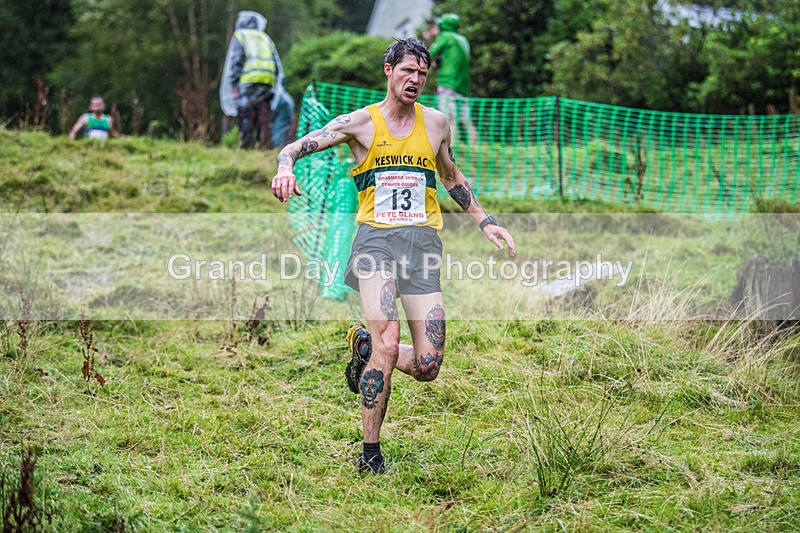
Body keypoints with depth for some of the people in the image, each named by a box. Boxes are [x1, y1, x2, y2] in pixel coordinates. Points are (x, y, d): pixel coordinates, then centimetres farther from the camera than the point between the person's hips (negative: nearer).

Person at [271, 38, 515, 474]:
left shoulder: (436, 123, 13)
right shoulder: (361, 122, 3)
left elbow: (451, 177, 31)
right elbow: (295, 147, -4)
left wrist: (484, 221, 26)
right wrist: (286, 167, -27)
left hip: (423, 242, 4)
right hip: (377, 239, -3)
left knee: (426, 368, -4)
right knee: (388, 345, -22)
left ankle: (365, 344, 28)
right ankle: (370, 454, -7)